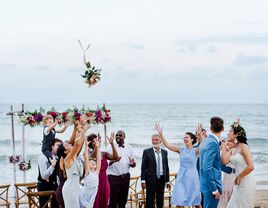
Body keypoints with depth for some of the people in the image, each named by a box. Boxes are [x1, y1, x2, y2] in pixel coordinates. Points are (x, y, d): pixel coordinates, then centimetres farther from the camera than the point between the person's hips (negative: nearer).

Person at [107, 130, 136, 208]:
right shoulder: (111, 147, -3)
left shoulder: (129, 148, 8)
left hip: (125, 177, 4)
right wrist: (114, 160, -26)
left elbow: (133, 163, 10)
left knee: (123, 200, 11)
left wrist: (132, 164, -13)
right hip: (114, 177, -4)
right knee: (113, 201, -4)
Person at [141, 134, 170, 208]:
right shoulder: (147, 152, -2)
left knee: (160, 201, 9)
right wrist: (143, 180, -10)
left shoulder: (164, 152, 9)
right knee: (150, 202, 0)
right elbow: (143, 167, -3)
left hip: (161, 180, 3)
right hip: (151, 180, -3)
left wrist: (167, 181, 9)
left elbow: (166, 167, 11)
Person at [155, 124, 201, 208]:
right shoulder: (181, 150, 5)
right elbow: (167, 144, -2)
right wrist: (160, 133, -12)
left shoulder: (196, 151, -2)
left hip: (192, 177, -2)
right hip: (181, 177, 3)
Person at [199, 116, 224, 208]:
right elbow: (207, 168, -23)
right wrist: (215, 189, -20)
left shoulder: (206, 141, 11)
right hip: (211, 186, -10)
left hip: (207, 185, 10)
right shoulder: (213, 143, -18)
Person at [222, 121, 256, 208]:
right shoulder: (233, 149, 10)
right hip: (239, 183, 8)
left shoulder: (243, 147, -14)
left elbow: (251, 167, -22)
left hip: (246, 182, -8)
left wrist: (239, 177, -12)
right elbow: (224, 161, -3)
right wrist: (224, 146, 6)